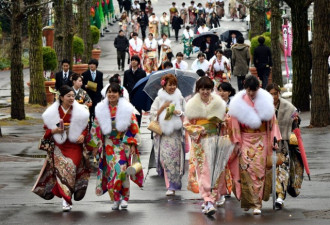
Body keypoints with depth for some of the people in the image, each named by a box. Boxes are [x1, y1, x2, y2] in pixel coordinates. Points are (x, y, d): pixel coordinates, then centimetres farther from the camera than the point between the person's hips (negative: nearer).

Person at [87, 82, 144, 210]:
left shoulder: (126, 108, -1)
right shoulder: (101, 109, 6)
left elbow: (133, 127, -1)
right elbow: (96, 127, 9)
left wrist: (132, 144, -7)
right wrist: (95, 146, 6)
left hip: (124, 143, -2)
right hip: (108, 144, 2)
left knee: (121, 170, -12)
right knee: (111, 170, -3)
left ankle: (124, 198, -3)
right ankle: (115, 199, 4)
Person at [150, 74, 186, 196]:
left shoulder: (180, 99, 9)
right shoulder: (159, 99, 7)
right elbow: (152, 115, 2)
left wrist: (178, 112, -8)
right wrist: (163, 107, -8)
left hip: (176, 132, 0)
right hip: (162, 133, 0)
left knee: (174, 157, -9)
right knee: (164, 157, -11)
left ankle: (172, 186, -4)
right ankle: (171, 184, 5)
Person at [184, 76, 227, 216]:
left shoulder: (219, 104, 6)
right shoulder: (192, 105, 2)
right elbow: (187, 124, 4)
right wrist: (199, 130, -11)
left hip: (215, 140, 2)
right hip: (200, 142, -2)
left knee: (215, 171, 0)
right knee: (204, 171, -7)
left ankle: (211, 199, 10)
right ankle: (208, 201, -10)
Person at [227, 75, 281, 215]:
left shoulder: (265, 101, 0)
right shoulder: (239, 102, -2)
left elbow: (272, 121, 6)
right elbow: (235, 123, 1)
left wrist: (275, 140, 3)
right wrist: (237, 142, -2)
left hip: (260, 140, 0)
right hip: (245, 139, 0)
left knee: (258, 169, -8)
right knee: (245, 168, -10)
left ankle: (257, 204, -7)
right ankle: (246, 201, 4)